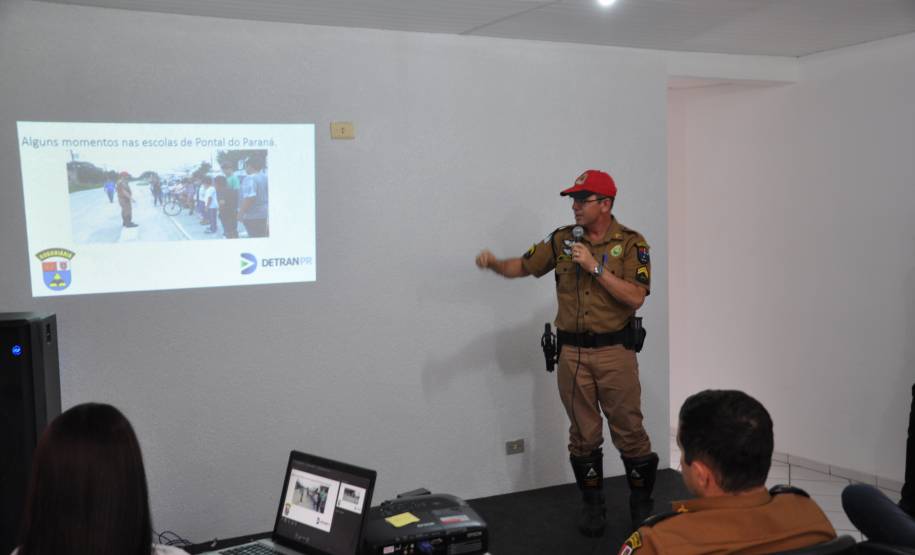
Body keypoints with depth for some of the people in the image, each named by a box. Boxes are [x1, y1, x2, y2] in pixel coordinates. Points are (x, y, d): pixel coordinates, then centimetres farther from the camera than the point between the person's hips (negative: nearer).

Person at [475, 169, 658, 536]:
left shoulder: (630, 243, -5)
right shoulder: (562, 240, 5)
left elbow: (635, 297, -14)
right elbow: (523, 266, 10)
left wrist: (594, 266, -19)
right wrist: (494, 263, -10)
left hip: (615, 350, -2)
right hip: (572, 352, 3)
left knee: (629, 432, 3)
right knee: (583, 435, 9)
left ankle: (641, 503, 23)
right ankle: (592, 505, 24)